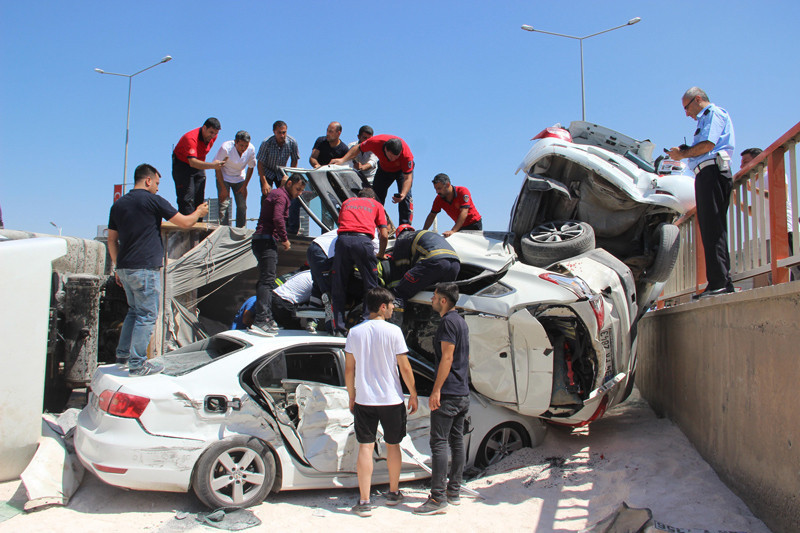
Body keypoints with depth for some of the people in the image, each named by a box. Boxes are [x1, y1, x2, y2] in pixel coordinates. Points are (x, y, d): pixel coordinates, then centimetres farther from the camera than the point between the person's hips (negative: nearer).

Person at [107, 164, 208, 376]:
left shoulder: (118, 204, 14)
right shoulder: (152, 200, -7)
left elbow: (112, 240, 17)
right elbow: (184, 222, -2)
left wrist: (117, 267, 22)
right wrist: (198, 212, 17)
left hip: (125, 268, 8)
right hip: (145, 268, -8)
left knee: (134, 311, 21)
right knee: (147, 316, -2)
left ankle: (122, 355, 25)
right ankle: (137, 364, -1)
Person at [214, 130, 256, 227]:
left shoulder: (251, 149, -18)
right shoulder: (226, 148, -28)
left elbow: (250, 167, -1)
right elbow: (217, 168, -18)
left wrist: (244, 186, -2)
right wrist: (223, 188, -18)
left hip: (240, 178, 3)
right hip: (224, 178, -3)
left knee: (242, 206, -2)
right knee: (224, 204, -14)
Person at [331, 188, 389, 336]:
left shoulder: (347, 202, 33)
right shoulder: (376, 204, 25)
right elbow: (384, 235, 17)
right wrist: (380, 255, 31)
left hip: (342, 239, 2)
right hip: (363, 240, -2)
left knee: (338, 287, 7)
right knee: (371, 286, 7)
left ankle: (339, 328, 3)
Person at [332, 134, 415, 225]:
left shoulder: (406, 153, -40)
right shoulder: (375, 142, -35)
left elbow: (408, 178, -34)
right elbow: (358, 148, -13)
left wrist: (403, 194, -50)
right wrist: (343, 160, -21)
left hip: (402, 169, -3)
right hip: (384, 169, 3)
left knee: (406, 196, -20)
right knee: (376, 197, -1)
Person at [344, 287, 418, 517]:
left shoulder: (355, 332, 0)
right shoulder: (393, 331, -9)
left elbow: (349, 370, 3)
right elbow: (404, 368, -7)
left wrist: (352, 397, 14)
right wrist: (413, 394, 5)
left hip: (363, 401, 2)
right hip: (391, 400, -1)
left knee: (365, 448, 4)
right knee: (393, 446, 15)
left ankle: (364, 502, 3)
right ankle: (393, 493, 29)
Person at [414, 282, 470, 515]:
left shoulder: (448, 321, -12)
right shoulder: (461, 321, 16)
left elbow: (447, 358, -19)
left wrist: (436, 390, -20)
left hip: (447, 393, -10)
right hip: (463, 393, 10)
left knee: (439, 443, -8)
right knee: (457, 441, 12)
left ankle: (438, 498, -8)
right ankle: (454, 491, 19)